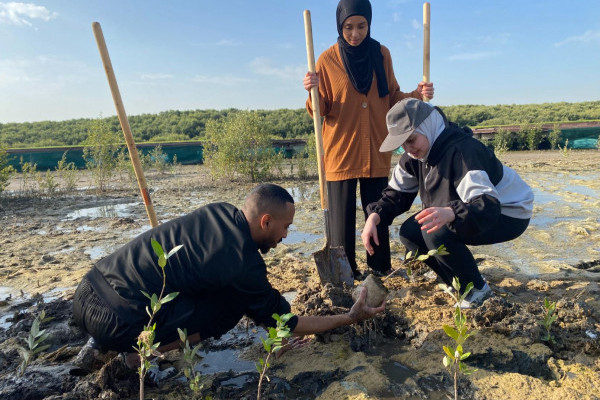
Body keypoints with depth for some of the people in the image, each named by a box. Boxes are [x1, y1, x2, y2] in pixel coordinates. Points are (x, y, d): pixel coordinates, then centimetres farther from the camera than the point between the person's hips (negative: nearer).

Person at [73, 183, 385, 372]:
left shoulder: (219, 211, 4)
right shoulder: (244, 264, -16)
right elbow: (287, 325, 0)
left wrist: (263, 311, 25)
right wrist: (350, 317, 9)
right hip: (116, 319, -8)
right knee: (233, 303, -3)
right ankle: (142, 352, -3)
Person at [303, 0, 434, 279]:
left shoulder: (381, 54, 6)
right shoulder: (327, 60, -2)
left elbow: (392, 98, 12)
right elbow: (320, 110, -3)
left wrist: (416, 95, -6)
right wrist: (313, 92, -23)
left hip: (376, 152, 3)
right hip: (341, 152, -2)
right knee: (343, 217, 1)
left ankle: (381, 272, 23)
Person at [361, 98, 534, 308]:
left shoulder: (463, 150, -32)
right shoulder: (415, 155, -6)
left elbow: (488, 206, -41)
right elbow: (396, 193, 0)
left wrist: (450, 212, -61)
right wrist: (374, 216, -20)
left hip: (508, 214, -8)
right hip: (466, 208, 8)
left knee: (437, 234, -32)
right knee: (409, 232, -8)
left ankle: (477, 290, -6)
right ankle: (458, 283, 10)